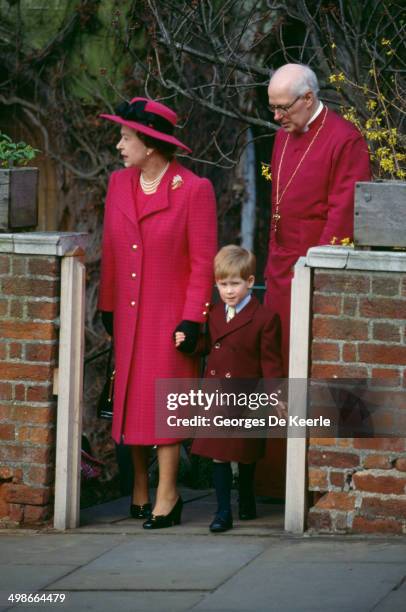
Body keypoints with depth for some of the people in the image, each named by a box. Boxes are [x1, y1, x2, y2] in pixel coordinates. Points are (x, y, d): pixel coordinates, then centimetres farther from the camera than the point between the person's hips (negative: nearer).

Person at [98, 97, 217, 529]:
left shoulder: (193, 190, -10)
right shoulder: (119, 184, 7)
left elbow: (203, 261, -10)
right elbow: (110, 250, 12)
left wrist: (192, 318, -13)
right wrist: (107, 307, 11)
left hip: (170, 313, -5)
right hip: (127, 314, 5)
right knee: (130, 399, 7)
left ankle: (166, 497, 0)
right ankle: (139, 489, 18)